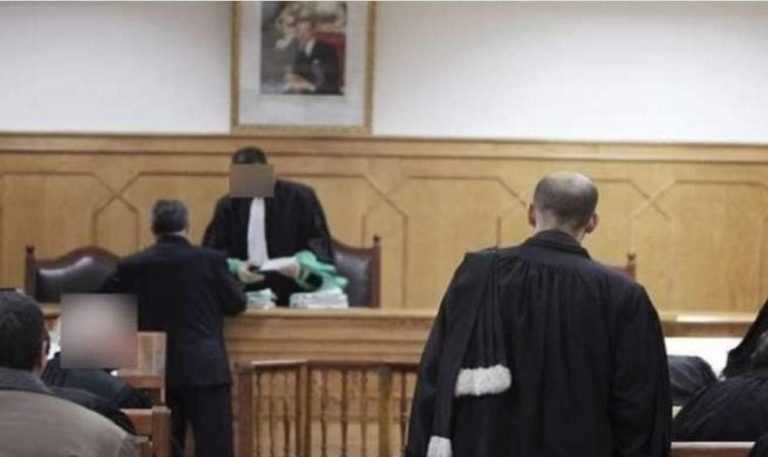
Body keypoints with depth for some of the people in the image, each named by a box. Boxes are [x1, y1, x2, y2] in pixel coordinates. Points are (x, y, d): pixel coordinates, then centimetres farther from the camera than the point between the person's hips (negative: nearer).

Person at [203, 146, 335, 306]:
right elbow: (214, 248, 8)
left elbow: (319, 241, 3)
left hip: (291, 293, -2)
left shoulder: (299, 197, 2)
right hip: (246, 293, 2)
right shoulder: (228, 205, 9)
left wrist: (302, 264, -18)